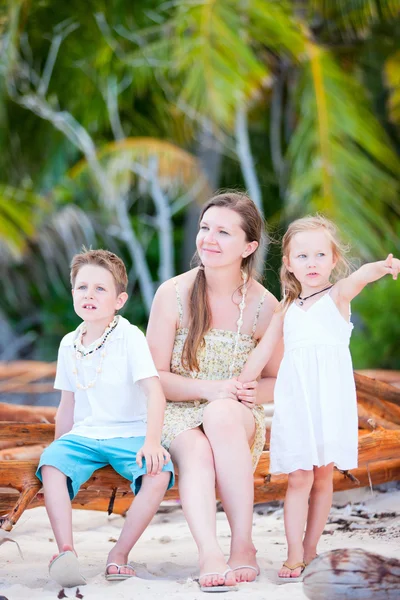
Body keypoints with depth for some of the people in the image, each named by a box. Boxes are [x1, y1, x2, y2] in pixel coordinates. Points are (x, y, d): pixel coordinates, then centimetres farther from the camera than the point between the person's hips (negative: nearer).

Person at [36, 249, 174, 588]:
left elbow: (154, 392, -16)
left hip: (129, 434, -3)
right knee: (51, 465, -29)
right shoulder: (69, 345, 8)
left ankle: (120, 554, -19)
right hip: (84, 435, 3)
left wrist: (152, 441, -28)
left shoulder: (130, 338, -7)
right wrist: (60, 447, 18)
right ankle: (66, 551, -30)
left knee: (158, 473, -32)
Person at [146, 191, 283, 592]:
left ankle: (243, 545, -34)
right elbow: (155, 378, -3)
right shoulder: (173, 294, -6)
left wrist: (252, 393, -16)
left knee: (222, 414, -36)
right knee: (196, 452, -35)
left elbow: (277, 381, 8)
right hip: (178, 413, 0)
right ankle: (209, 554, -53)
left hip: (239, 419, 0)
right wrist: (211, 388, -19)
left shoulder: (264, 306, -4)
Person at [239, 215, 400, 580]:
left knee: (323, 477, 7)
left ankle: (310, 548, 19)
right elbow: (263, 352, 19)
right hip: (295, 397, 2)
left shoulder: (338, 295, 0)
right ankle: (295, 555, 0)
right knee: (298, 478, -2)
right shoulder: (287, 309, 11)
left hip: (330, 397, -2)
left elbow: (360, 277, -24)